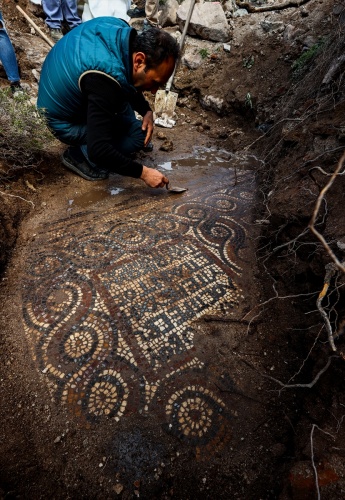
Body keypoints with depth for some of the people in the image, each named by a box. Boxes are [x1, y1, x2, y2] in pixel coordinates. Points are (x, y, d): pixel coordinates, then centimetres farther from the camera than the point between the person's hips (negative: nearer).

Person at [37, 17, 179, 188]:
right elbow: (98, 150, -37)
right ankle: (79, 155, -2)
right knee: (139, 133, -14)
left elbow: (127, 80, 7)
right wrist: (142, 172, -30)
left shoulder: (120, 30, -12)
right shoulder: (105, 81, -38)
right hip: (65, 121, -8)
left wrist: (146, 110, -7)